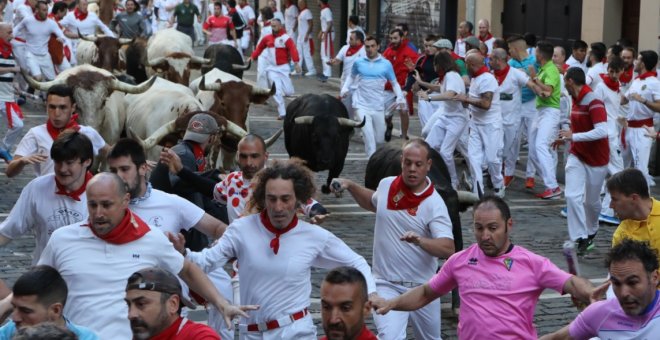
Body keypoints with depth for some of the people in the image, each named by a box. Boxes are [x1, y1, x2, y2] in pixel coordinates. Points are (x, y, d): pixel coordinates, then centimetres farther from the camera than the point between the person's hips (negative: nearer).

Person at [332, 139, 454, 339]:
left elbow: (448, 248, -26)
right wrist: (350, 186, 11)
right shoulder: (386, 185, 0)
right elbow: (373, 203, 25)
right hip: (387, 285, 1)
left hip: (423, 288, -1)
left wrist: (420, 241, -43)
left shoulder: (434, 204, -15)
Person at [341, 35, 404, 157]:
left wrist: (400, 98, -9)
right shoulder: (358, 62, 2)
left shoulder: (386, 64, 0)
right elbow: (352, 76, 20)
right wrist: (345, 89, 3)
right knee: (368, 135, -17)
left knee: (379, 139, 10)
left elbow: (394, 83, 6)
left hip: (378, 106, 1)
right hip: (362, 105, -1)